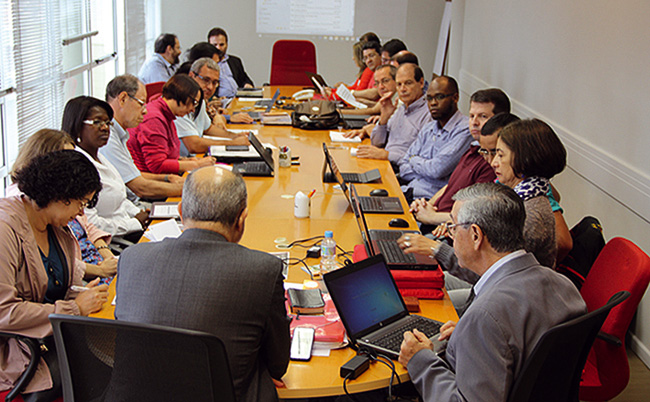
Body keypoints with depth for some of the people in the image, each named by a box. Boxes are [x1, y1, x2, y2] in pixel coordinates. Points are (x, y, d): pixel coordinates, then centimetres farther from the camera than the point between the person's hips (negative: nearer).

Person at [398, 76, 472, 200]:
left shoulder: (465, 130, -10)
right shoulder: (427, 129, 18)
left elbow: (437, 170, -18)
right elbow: (403, 168, 13)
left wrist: (414, 160, 2)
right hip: (407, 191, 8)